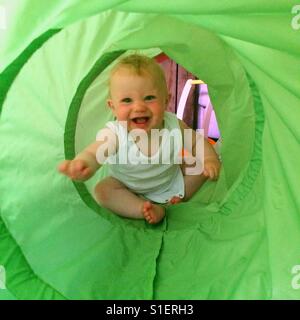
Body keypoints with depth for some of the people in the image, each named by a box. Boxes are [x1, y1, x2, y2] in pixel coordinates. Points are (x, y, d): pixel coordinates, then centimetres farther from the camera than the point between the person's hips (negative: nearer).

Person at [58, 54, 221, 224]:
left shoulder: (174, 126, -26)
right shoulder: (114, 134, -35)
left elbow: (197, 141, -9)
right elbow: (93, 154, -52)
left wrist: (210, 159, -27)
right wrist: (82, 166, -76)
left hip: (171, 179, 1)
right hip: (129, 186, -1)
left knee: (201, 167, -11)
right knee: (103, 190, -23)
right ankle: (150, 209, -22)